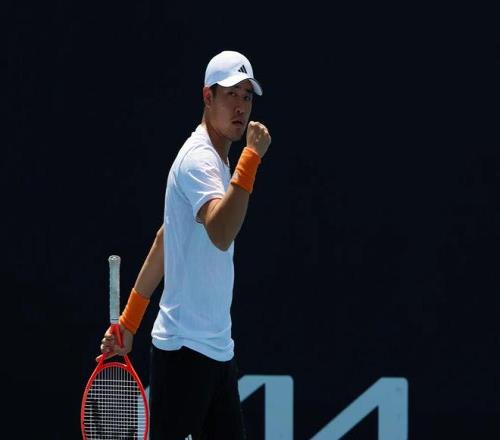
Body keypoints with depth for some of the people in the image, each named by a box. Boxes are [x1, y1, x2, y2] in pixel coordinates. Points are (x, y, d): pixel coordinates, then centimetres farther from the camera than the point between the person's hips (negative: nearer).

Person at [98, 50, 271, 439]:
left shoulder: (216, 161, 16)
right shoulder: (198, 159, -15)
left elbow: (163, 242, 22)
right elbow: (222, 234, -33)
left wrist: (129, 322, 24)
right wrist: (251, 158, -31)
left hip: (217, 349, 9)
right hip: (185, 349, -9)